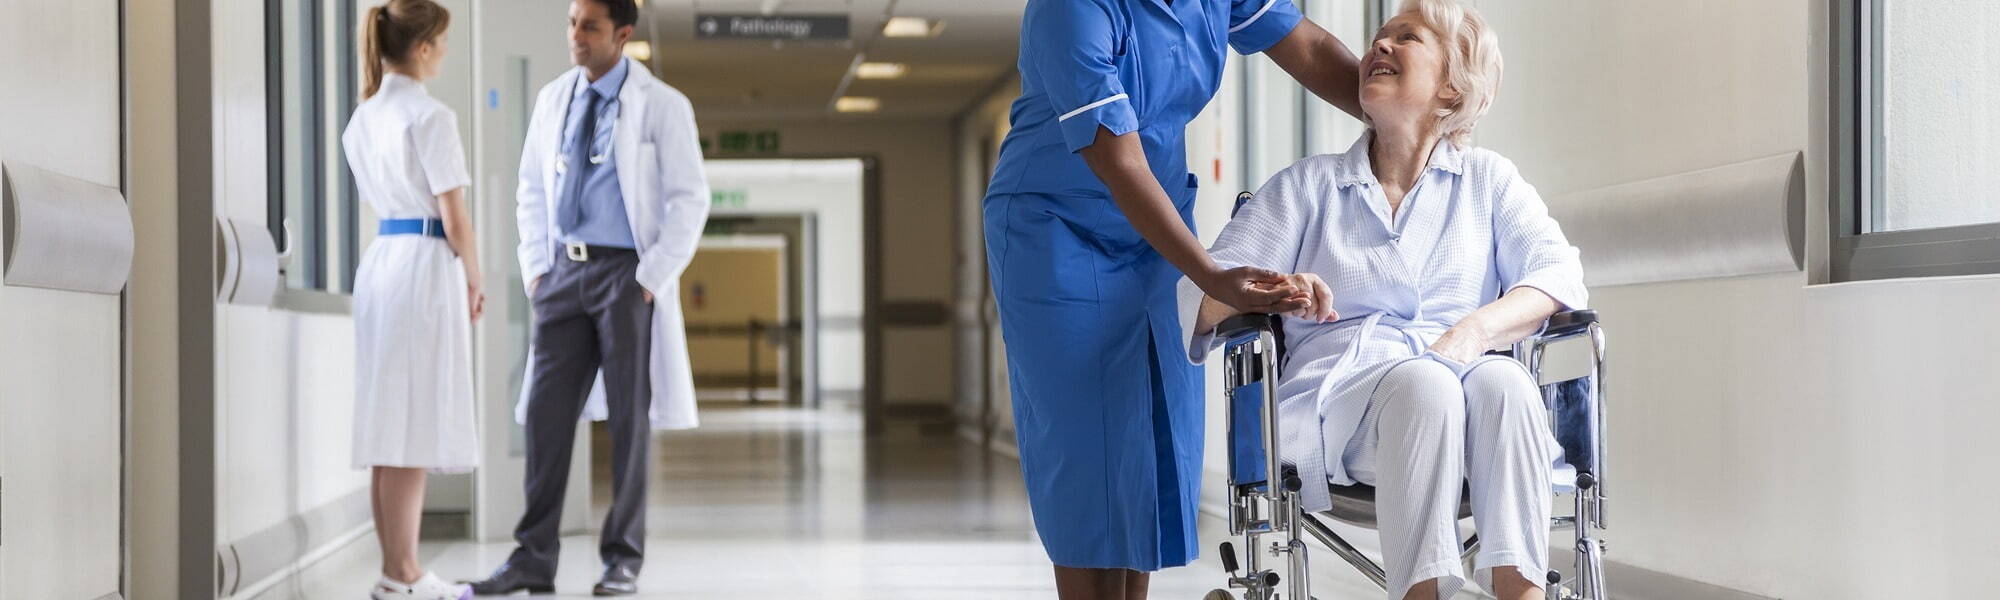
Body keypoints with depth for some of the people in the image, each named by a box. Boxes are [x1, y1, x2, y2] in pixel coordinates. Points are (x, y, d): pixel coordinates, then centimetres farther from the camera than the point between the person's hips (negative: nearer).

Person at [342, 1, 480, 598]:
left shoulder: (363, 118, 12)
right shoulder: (431, 117, -12)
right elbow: (454, 216, -13)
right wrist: (474, 280, 3)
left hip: (380, 258, 8)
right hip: (427, 263, -8)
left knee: (391, 429, 10)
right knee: (417, 428, -4)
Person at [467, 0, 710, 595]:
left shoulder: (662, 105, -5)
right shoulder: (553, 99, 10)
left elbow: (689, 200, -6)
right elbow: (532, 189, 17)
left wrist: (650, 279, -12)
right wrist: (535, 268, 7)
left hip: (626, 273, -4)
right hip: (563, 272, 4)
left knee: (628, 419, 2)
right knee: (546, 412, 0)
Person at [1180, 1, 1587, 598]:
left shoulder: (1488, 179, 22)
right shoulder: (1309, 185, 21)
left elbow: (1558, 276, 5)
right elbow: (1202, 295, 12)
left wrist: (1475, 330, -16)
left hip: (1462, 377, 1)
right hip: (1340, 388, -1)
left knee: (1504, 381, -35)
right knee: (1423, 384, -36)